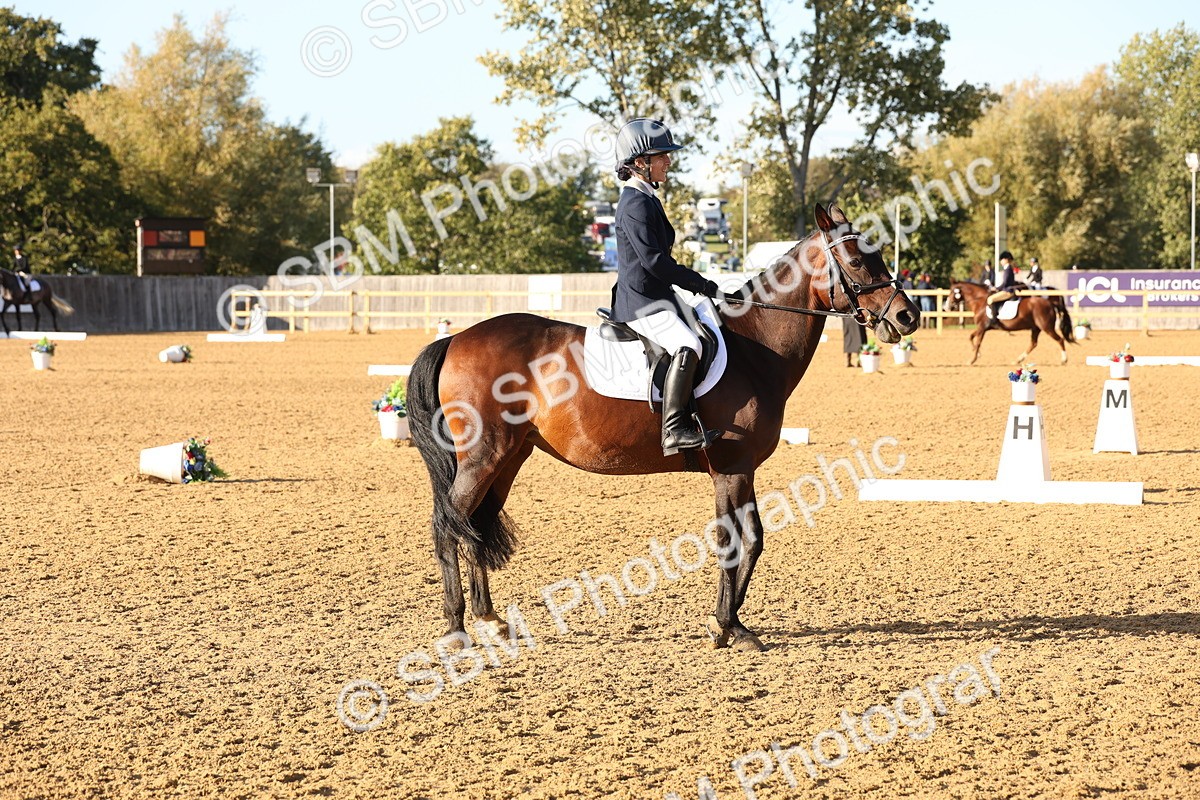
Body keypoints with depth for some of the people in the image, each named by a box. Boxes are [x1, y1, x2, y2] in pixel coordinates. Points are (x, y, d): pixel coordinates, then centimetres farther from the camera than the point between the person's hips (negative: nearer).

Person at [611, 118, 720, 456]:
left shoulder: (647, 200, 18)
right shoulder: (636, 205, -16)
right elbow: (654, 260, -23)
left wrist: (697, 286, 20)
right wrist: (701, 284, -17)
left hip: (654, 298, 11)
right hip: (642, 304, -11)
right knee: (687, 346, -32)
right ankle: (674, 429, -36)